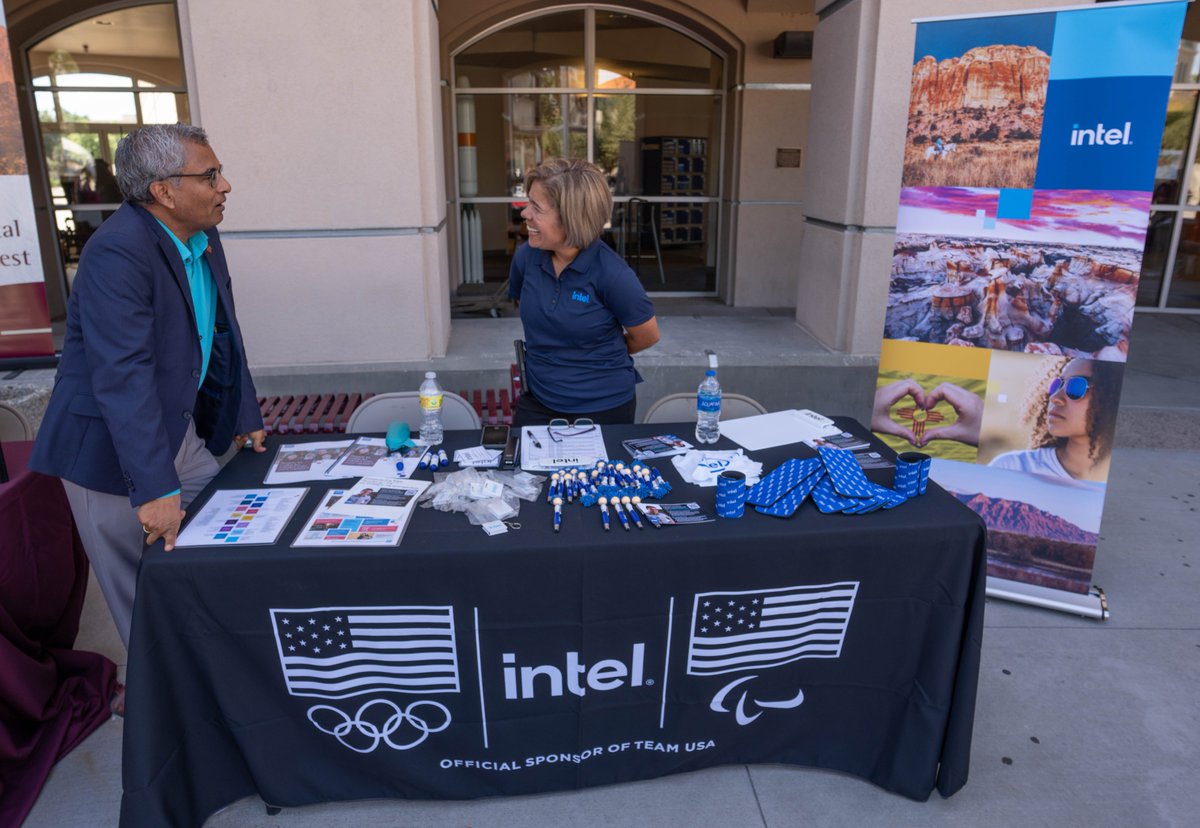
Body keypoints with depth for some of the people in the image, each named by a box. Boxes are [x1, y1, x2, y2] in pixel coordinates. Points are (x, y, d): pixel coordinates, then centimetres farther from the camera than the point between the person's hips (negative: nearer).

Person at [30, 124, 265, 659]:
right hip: (113, 450, -8)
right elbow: (123, 376, -31)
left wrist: (246, 419, 13)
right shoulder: (118, 252, -24)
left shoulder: (203, 239, 3)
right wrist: (155, 488, -34)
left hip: (182, 430, 8)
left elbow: (221, 337, 14)